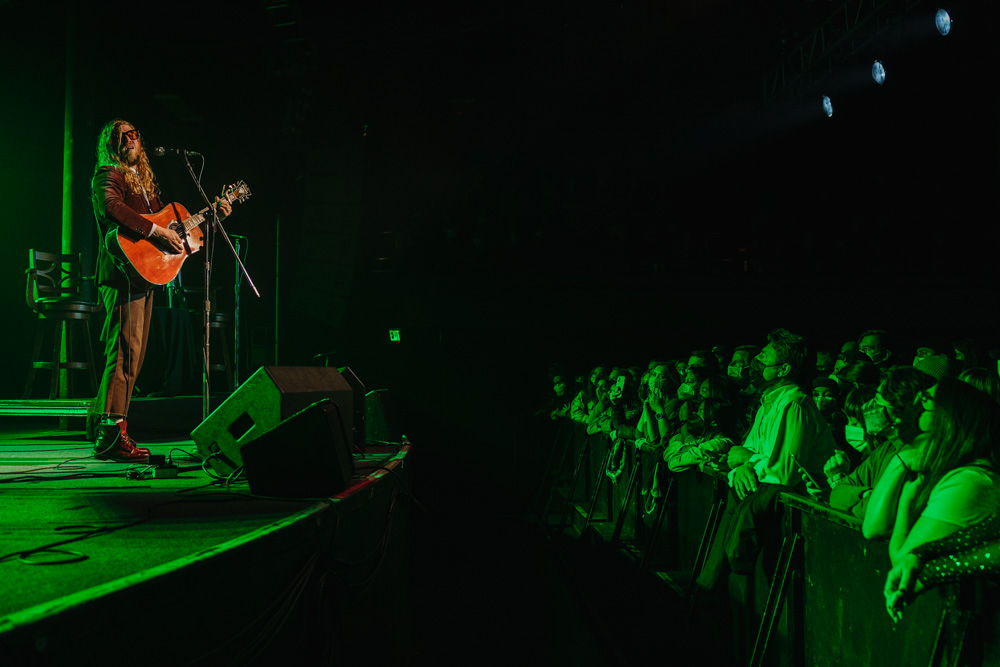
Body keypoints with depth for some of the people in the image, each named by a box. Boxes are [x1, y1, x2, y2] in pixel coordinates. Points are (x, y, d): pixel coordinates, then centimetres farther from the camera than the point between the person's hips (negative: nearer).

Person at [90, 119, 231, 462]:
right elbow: (111, 207, -24)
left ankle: (105, 425, 18)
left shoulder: (143, 179, 24)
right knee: (126, 351, -16)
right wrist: (156, 231, -27)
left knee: (132, 355, 10)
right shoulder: (106, 176, -3)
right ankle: (112, 435, -16)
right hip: (123, 271, -9)